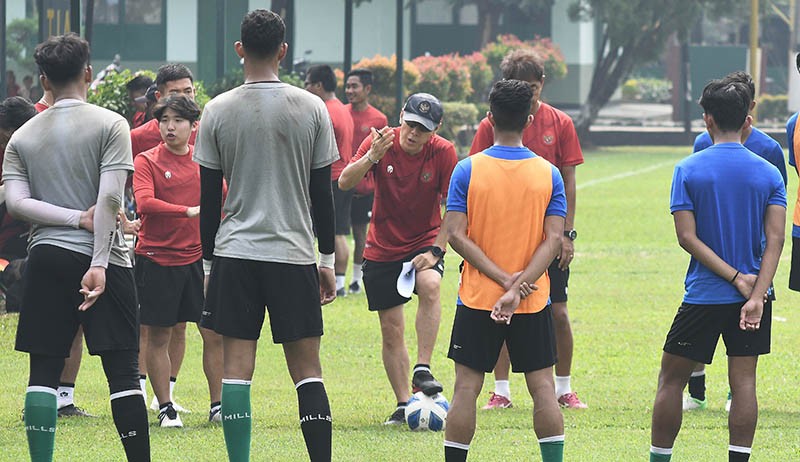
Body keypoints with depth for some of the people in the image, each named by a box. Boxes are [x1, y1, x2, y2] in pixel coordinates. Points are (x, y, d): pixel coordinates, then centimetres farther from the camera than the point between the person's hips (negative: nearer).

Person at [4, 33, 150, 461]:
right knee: (122, 371, -1)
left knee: (43, 372, 4)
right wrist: (99, 264, -15)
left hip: (46, 259, 3)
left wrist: (77, 218, -6)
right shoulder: (109, 125, -2)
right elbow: (110, 197, -12)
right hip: (99, 259, -3)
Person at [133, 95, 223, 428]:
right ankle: (165, 408, 11)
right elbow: (145, 202, -19)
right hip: (157, 259, -3)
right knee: (158, 336, 2)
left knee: (215, 334, 0)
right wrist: (190, 211, -27)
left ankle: (218, 406, 10)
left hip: (197, 258, 3)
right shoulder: (146, 162, -4)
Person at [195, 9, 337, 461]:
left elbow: (210, 196, 2)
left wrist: (208, 259, 12)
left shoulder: (218, 111, -1)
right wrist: (328, 259, 11)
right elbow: (323, 192, 3)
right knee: (307, 368, 5)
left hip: (234, 253, 0)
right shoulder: (312, 108, 0)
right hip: (294, 252, 0)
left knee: (237, 367, 1)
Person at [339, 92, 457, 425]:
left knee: (430, 285, -34)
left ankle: (423, 370, -30)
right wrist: (372, 157, -36)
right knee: (391, 330, 2)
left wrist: (436, 250, -19)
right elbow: (344, 183, -20)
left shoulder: (443, 152, -13)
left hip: (424, 241, -2)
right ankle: (403, 404, 12)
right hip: (382, 248, 2)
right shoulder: (381, 142, -11)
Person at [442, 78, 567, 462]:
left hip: (477, 299, -1)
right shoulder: (549, 174, -2)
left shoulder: (467, 170, -5)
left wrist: (503, 278, -13)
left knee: (466, 387, 3)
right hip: (534, 301, 1)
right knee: (542, 387, 6)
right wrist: (518, 286, -15)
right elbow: (553, 239, -9)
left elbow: (456, 235, -10)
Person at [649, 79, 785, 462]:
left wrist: (736, 278, -11)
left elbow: (687, 237, -12)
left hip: (703, 296, -2)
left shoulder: (688, 170, -6)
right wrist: (756, 294, -15)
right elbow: (775, 238, -9)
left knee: (671, 378, 9)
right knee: (743, 382, 5)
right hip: (753, 293, 2)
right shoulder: (768, 173, 0)